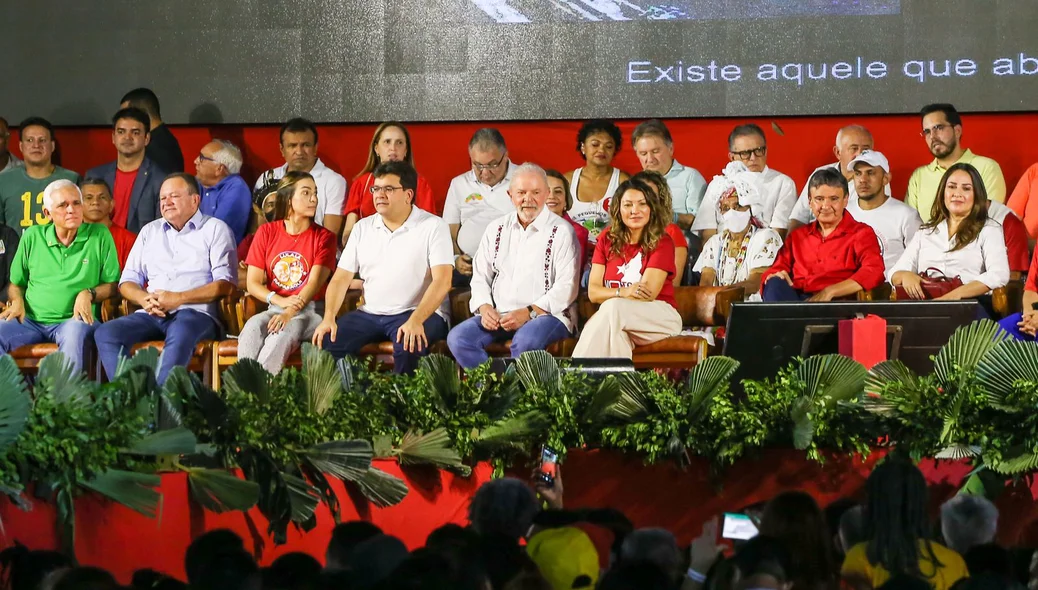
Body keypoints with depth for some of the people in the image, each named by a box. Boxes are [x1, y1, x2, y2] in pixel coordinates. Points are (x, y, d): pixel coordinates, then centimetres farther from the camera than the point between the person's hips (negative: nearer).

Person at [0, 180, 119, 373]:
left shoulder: (99, 236, 7)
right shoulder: (32, 237, 15)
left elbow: (113, 284, 6)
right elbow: (16, 283, 22)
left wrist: (89, 294, -11)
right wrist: (17, 301, 2)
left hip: (72, 320, -3)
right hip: (31, 320, 3)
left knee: (75, 332, -39)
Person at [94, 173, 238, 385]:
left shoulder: (215, 229, 10)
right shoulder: (150, 231, 26)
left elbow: (227, 284, -2)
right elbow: (127, 281, 21)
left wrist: (179, 298, -13)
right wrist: (145, 299, -4)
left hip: (195, 313, -5)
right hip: (151, 316, 5)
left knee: (181, 333, -40)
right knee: (106, 333, -23)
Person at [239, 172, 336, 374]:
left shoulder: (323, 237, 4)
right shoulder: (266, 232, 10)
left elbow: (315, 282, -9)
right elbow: (253, 283, 5)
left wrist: (290, 312, -26)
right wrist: (281, 301, -15)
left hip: (310, 311, -2)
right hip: (275, 309, 3)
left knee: (283, 331, -36)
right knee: (252, 328, -31)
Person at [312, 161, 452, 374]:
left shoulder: (433, 227, -2)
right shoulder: (363, 228, 13)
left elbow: (442, 281, -13)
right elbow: (341, 278, 9)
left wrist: (416, 321, -28)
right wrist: (329, 318, -9)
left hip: (419, 313, -4)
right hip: (370, 314, 4)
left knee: (408, 344, -37)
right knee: (325, 341, -21)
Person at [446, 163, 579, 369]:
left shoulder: (561, 231, 0)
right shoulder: (496, 229, 16)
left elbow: (566, 287, -8)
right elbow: (480, 277, 16)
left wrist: (528, 313, -18)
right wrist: (484, 307, -5)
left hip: (546, 314, -5)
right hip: (498, 314, 5)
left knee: (525, 340, -38)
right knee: (457, 338, -20)